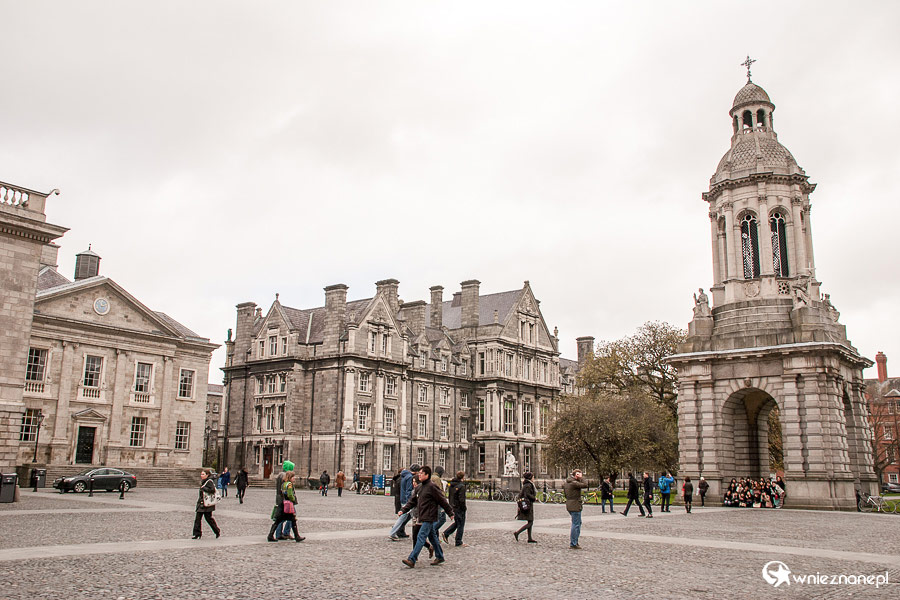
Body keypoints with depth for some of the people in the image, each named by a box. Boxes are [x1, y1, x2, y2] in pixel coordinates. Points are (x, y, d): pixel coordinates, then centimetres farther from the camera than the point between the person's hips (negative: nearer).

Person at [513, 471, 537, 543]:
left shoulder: (525, 485, 17)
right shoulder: (528, 485, -14)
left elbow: (520, 494, 20)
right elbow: (527, 494, -22)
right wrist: (534, 498, -10)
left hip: (524, 504, 10)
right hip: (528, 505, -10)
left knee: (530, 522, 12)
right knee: (530, 522, -7)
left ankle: (530, 538, 13)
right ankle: (517, 533, -11)